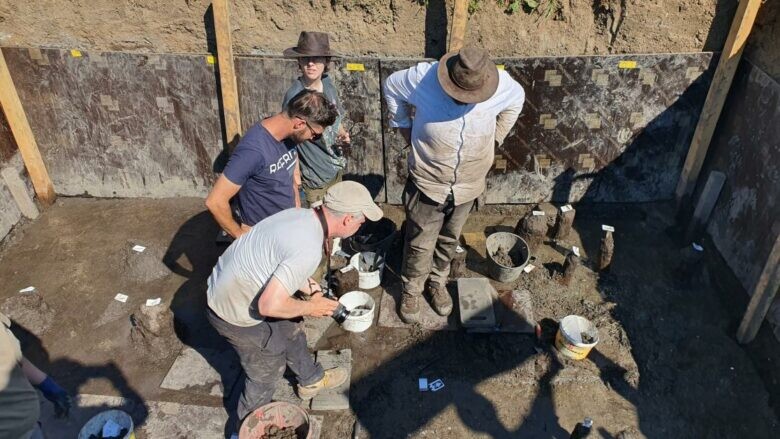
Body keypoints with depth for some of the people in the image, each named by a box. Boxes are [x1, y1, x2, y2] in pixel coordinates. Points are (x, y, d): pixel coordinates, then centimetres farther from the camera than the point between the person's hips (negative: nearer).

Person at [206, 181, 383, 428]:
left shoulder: (301, 215, -6)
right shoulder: (308, 250, -34)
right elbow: (270, 305, -34)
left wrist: (310, 288, 3)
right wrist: (311, 308, -17)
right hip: (235, 314, -8)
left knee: (290, 331, 26)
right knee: (267, 371, 14)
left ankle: (311, 380, 51)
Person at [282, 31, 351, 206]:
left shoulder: (328, 83, -5)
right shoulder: (294, 95, -23)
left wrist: (342, 133, -7)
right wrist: (296, 174, -17)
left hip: (336, 165, 6)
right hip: (315, 175, -6)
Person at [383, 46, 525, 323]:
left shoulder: (502, 85, -18)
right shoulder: (423, 77, -23)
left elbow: (517, 100, 7)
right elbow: (392, 86, -1)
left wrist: (494, 138, 3)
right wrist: (406, 129, -3)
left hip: (468, 185, 2)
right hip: (428, 183, -2)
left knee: (450, 241, 21)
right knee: (420, 244, 10)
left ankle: (437, 282, 46)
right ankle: (411, 291, 35)